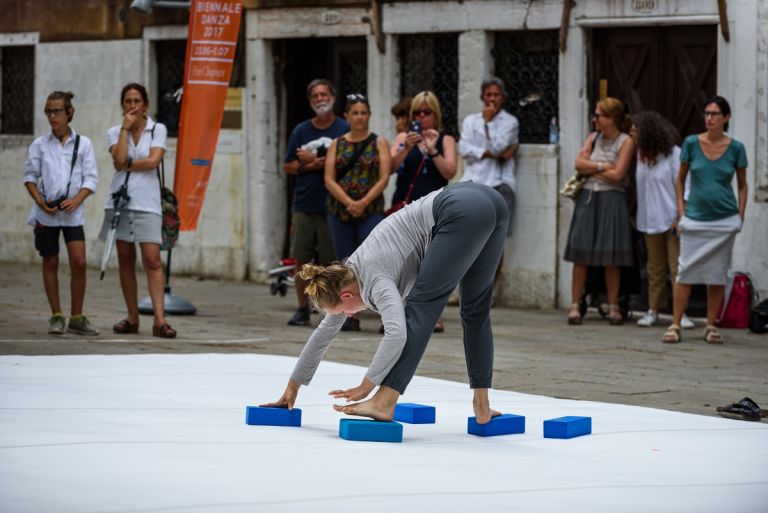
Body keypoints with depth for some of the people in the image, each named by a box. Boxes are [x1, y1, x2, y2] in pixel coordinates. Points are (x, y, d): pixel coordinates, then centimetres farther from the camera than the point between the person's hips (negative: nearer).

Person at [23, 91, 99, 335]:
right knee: (50, 263, 6)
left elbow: (91, 179, 0)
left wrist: (76, 200, -16)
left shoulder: (83, 143, 2)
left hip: (72, 212, -1)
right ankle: (56, 316, 15)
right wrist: (39, 200, -10)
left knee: (79, 262, -10)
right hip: (46, 213, 1)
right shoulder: (39, 145, 3)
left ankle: (76, 318, 1)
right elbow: (30, 176, 6)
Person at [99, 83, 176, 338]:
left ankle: (159, 319, -17)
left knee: (152, 260, -12)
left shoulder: (158, 130, 4)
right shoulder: (115, 132, 9)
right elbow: (119, 161, -9)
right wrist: (126, 127, -5)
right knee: (125, 260, 6)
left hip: (146, 202, -3)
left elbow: (153, 161, -10)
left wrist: (128, 165, -5)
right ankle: (132, 317, 12)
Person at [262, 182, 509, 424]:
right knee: (475, 310, 15)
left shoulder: (375, 280, -6)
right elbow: (326, 330, 29)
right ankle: (481, 406, 14)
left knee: (420, 309, -9)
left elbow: (396, 333, -22)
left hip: (461, 213, -9)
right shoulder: (346, 275, 19)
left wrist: (366, 387, -14)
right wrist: (293, 386, 33)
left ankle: (383, 404, -14)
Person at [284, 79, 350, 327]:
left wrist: (314, 160, -10)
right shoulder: (301, 130, 12)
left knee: (331, 263, -2)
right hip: (304, 204, 3)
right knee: (301, 260, 3)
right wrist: (310, 165, -7)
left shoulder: (344, 130, 1)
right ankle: (302, 309, 12)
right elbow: (288, 166, 12)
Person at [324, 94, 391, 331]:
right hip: (339, 211, 3)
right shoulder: (337, 145, 10)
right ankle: (350, 316, 10)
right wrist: (348, 202, -13)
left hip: (371, 211, -3)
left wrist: (364, 202, -15)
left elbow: (384, 178, -4)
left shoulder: (379, 143, 5)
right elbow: (329, 180, 2)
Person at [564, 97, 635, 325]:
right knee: (581, 255, -2)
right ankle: (575, 305, 0)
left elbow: (617, 174, -10)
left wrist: (590, 170, -2)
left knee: (611, 259, -2)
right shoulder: (593, 138, 13)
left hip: (611, 201, -4)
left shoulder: (625, 142, -2)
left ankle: (613, 306, 7)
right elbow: (579, 163, 1)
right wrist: (602, 166, -8)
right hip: (587, 198, 4)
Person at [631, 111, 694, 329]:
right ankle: (653, 310, 13)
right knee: (655, 268, 9)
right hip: (650, 220, 6)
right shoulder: (641, 154, 10)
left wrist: (680, 218, -14)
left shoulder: (674, 154, -9)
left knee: (677, 268, -6)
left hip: (672, 219, -6)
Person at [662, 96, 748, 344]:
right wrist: (681, 211, 0)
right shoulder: (692, 143, -2)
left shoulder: (735, 148, -1)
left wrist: (740, 217, 1)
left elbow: (742, 186, 9)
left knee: (718, 275, 6)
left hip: (725, 221, 1)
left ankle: (711, 327, 13)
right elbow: (680, 180, 8)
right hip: (695, 219, -1)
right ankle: (675, 326, 0)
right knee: (686, 272, -3)